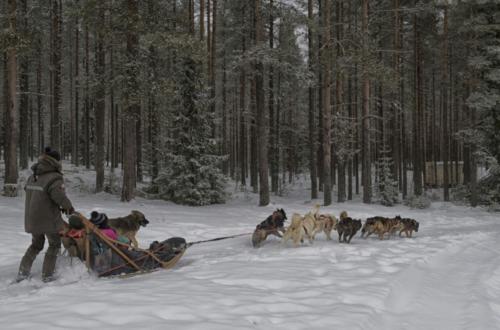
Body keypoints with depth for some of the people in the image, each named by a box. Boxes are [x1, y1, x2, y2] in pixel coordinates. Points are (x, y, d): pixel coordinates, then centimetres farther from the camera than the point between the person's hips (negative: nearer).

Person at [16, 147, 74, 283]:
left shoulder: (32, 177, 9)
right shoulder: (54, 178, -17)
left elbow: (36, 197, 9)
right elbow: (59, 196, -27)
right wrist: (69, 207, -7)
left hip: (31, 219, 7)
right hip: (48, 219, -7)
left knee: (36, 245, 24)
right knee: (54, 245, 12)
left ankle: (23, 272, 21)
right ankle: (47, 275, 11)